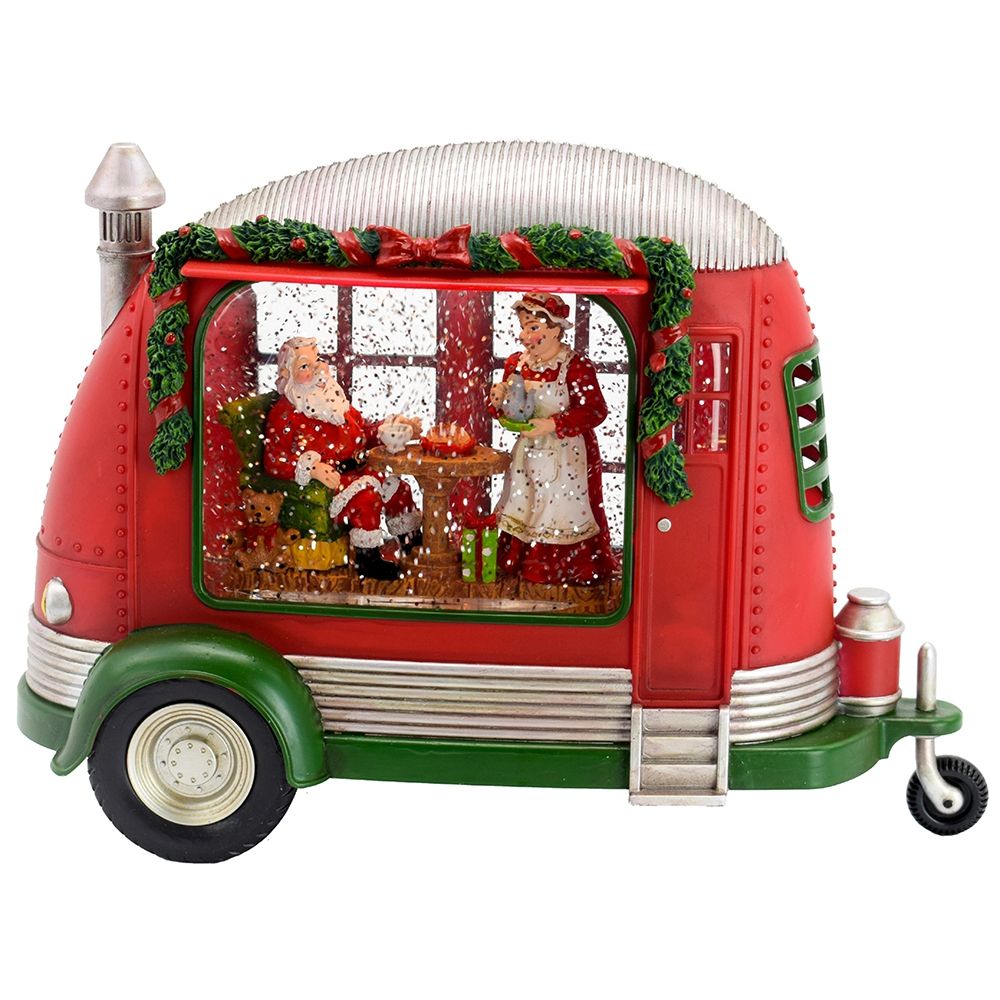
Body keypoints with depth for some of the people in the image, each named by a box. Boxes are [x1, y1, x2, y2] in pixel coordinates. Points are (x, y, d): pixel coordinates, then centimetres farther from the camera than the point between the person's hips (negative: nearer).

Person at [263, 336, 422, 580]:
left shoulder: (333, 397, 18)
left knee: (396, 486, -7)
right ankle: (367, 560, -21)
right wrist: (312, 468, -29)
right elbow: (273, 460, -14)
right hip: (324, 479, -8)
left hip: (354, 469, 8)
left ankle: (412, 542, 11)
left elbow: (364, 430, 23)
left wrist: (394, 427, 5)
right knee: (365, 494, -30)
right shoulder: (283, 413, -6)